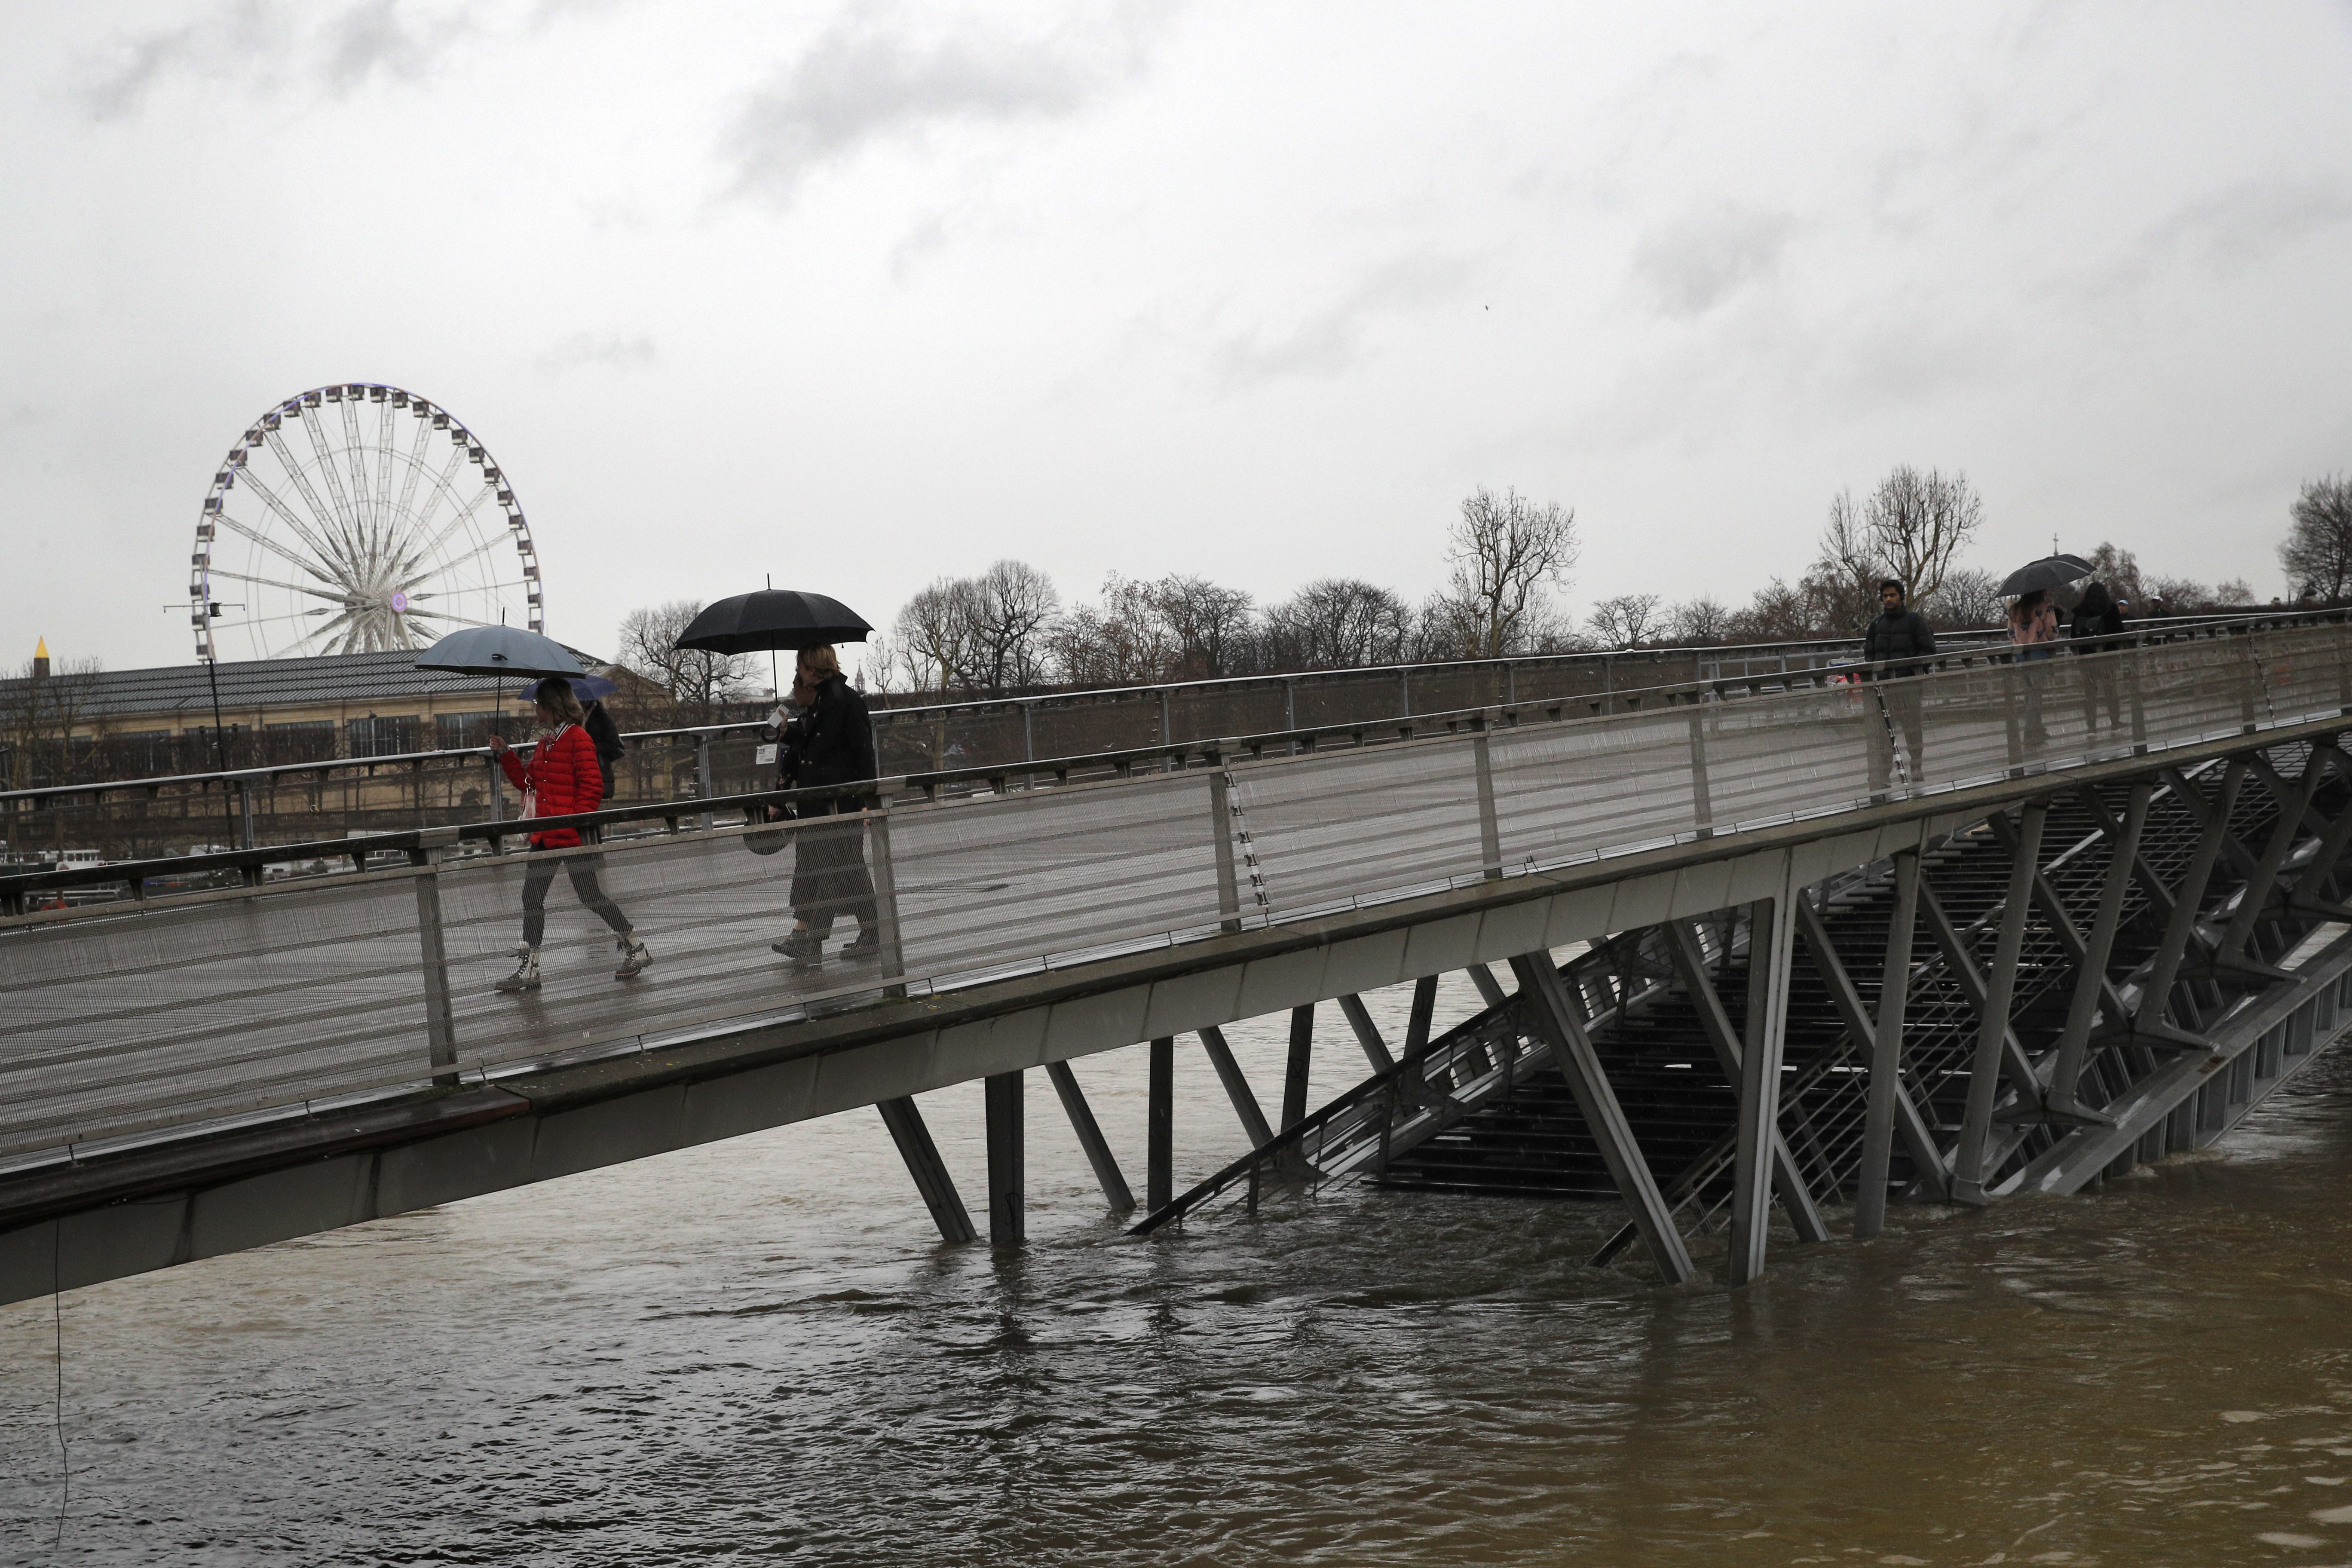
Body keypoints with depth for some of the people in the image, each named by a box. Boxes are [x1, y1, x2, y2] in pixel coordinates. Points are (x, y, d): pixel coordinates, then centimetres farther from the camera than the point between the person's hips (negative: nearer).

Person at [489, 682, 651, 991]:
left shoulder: (578, 738, -11)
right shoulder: (546, 744, 16)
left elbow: (592, 785, -16)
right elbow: (527, 780, 24)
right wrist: (505, 755, 17)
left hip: (573, 837, -9)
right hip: (545, 835, 9)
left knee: (590, 896, -1)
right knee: (532, 896, 5)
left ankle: (636, 948, 15)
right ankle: (529, 969, 9)